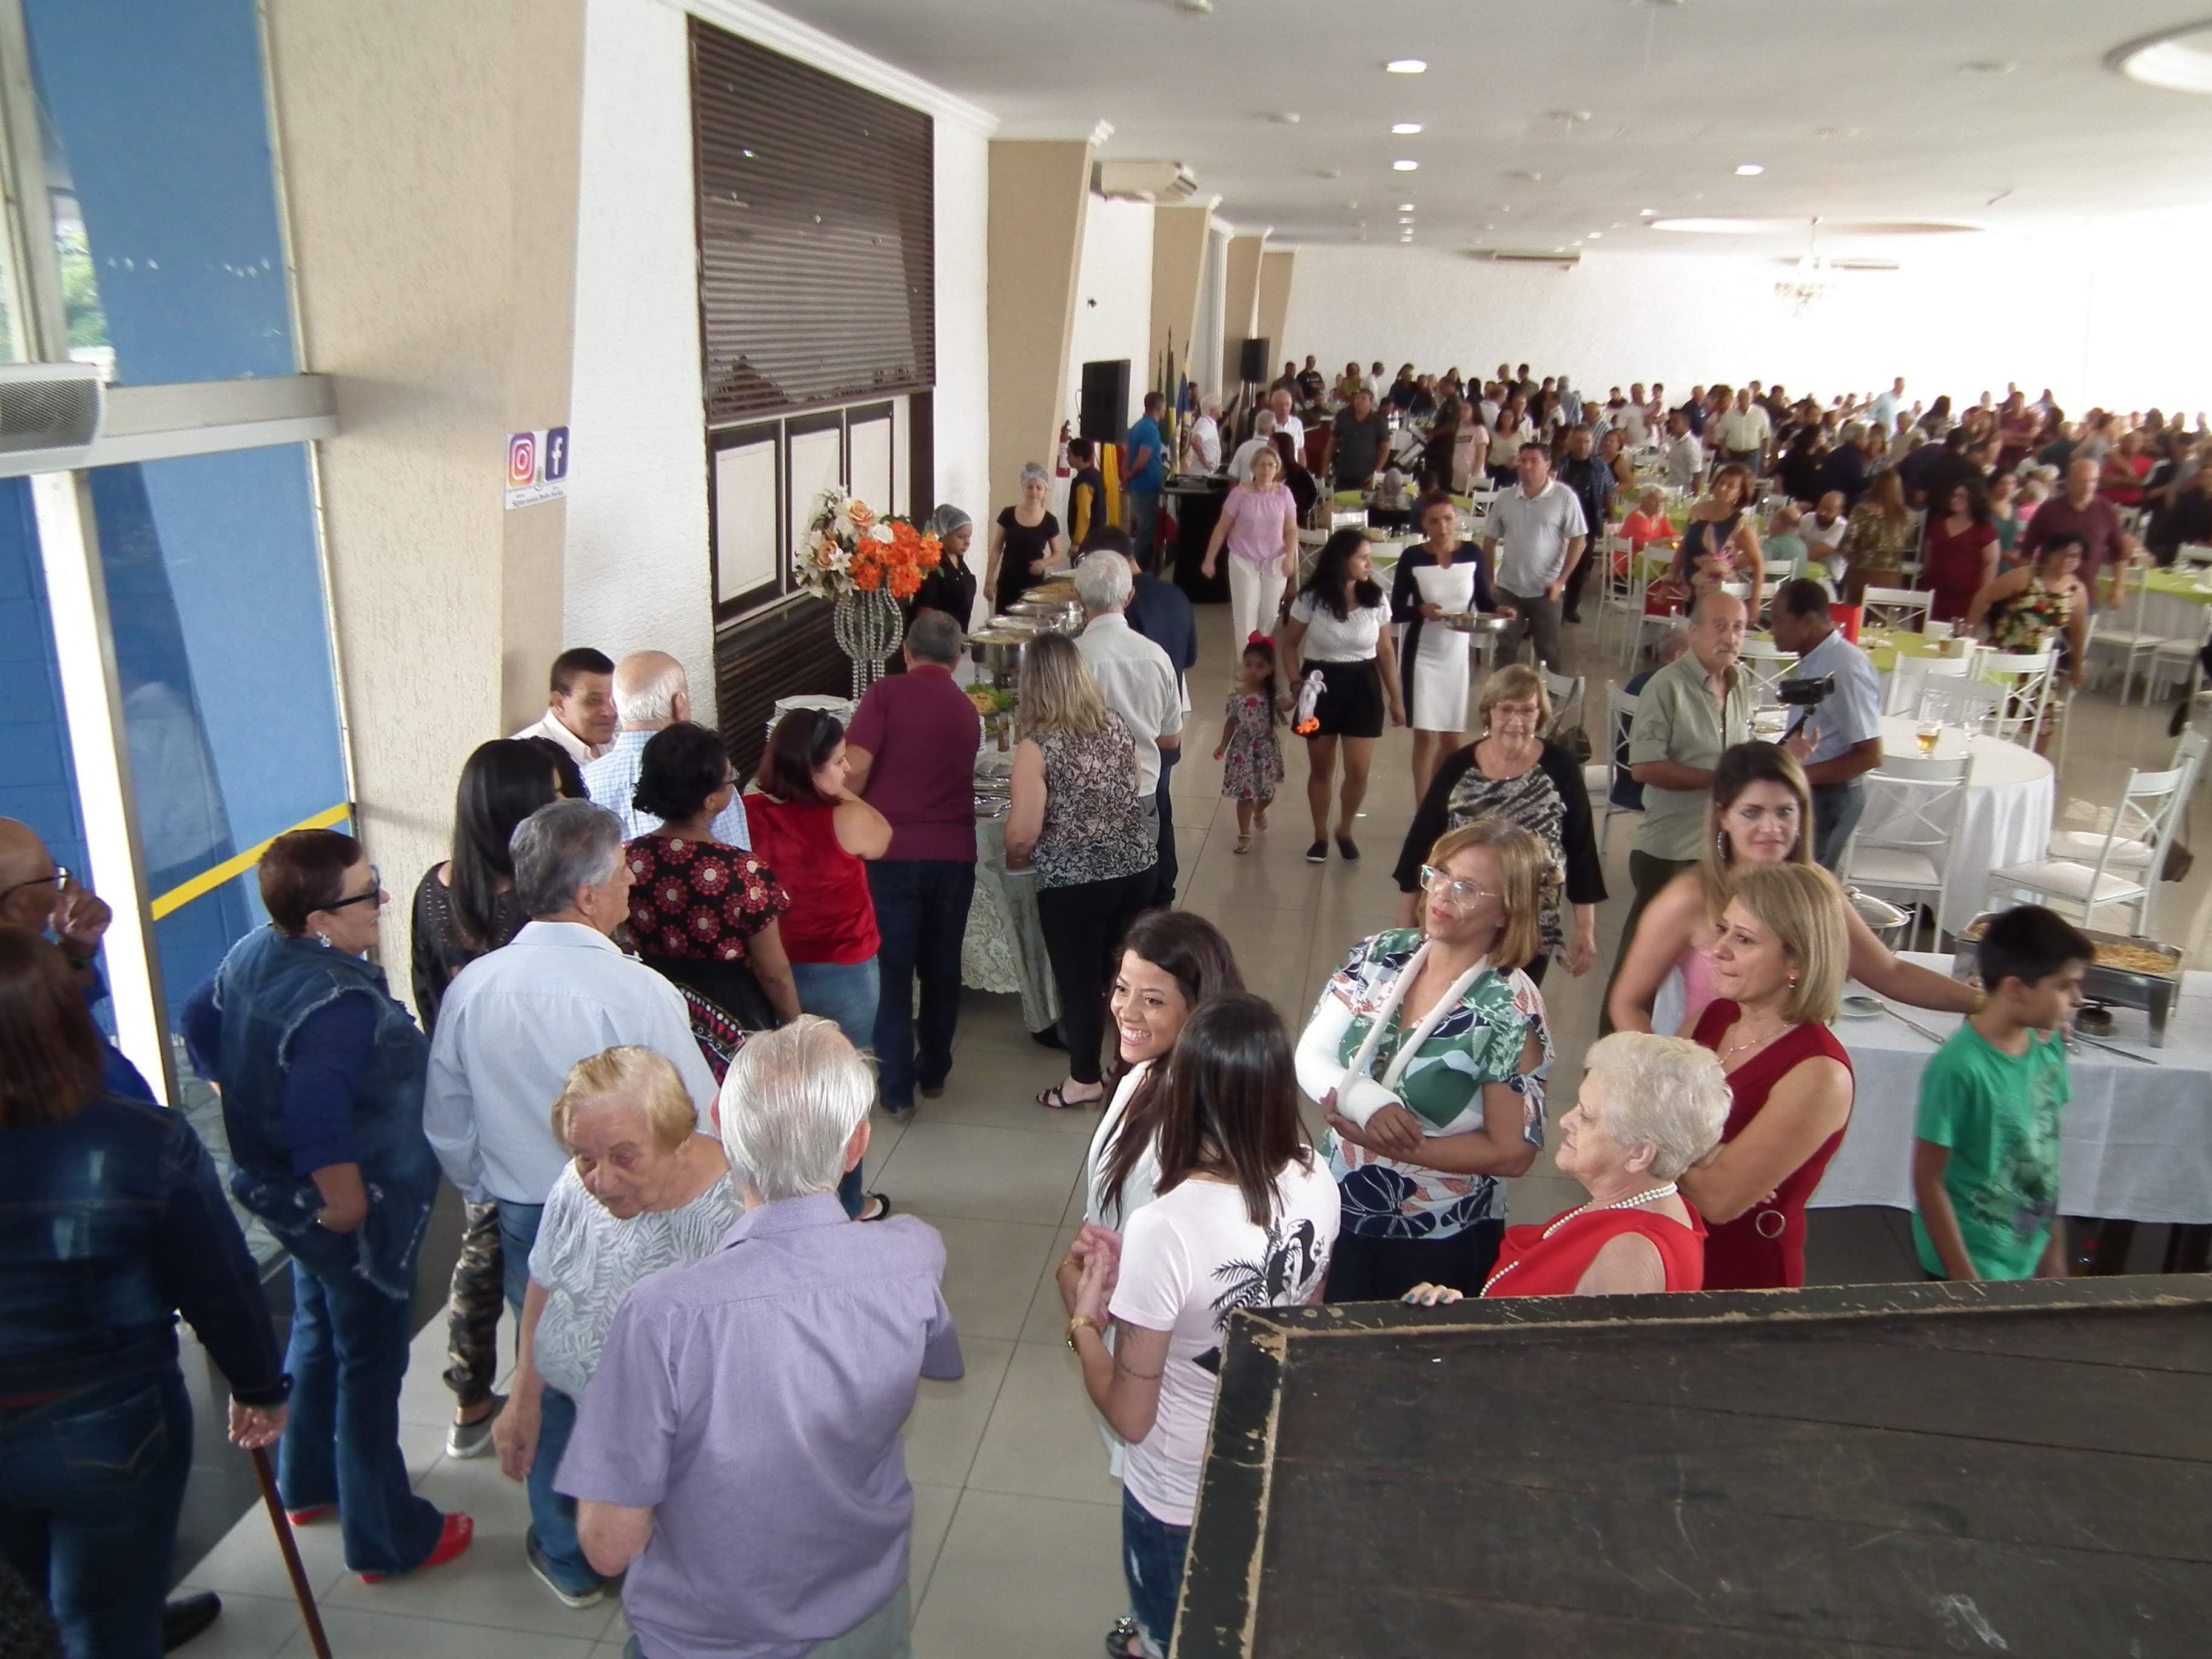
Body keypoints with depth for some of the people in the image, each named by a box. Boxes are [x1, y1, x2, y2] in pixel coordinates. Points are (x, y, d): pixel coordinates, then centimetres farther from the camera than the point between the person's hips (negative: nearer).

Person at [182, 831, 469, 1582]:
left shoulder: (253, 953, -4)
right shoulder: (340, 1001, -33)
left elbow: (201, 1024, 11)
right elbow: (317, 1119, -40)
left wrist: (251, 1093, 20)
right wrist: (349, 1206, -26)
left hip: (277, 1186, 9)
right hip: (343, 1209, -9)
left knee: (319, 1331, 28)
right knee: (371, 1363, 7)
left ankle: (308, 1483, 48)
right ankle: (387, 1539, 23)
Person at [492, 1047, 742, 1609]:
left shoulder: (733, 1217, -34)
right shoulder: (577, 1186, -16)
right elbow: (544, 1289, 3)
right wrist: (524, 1400, 11)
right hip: (561, 1398, 4)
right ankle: (568, 1565, 56)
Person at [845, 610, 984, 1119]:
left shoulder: (887, 694, -4)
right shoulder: (967, 711, 11)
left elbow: (854, 771, -13)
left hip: (894, 851, -4)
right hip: (953, 853, 4)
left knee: (892, 970, 5)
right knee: (941, 966, 17)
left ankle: (897, 1087, 9)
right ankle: (934, 1070, 29)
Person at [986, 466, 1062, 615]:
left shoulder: (1049, 522, -3)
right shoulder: (1008, 515, -1)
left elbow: (1057, 554, 8)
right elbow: (997, 548, 6)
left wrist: (1044, 563, -13)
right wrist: (989, 578, 0)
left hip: (1034, 583, -1)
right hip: (1007, 582, 1)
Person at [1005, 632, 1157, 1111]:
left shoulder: (1036, 748, -16)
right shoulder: (1117, 726, 1)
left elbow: (1024, 834, -17)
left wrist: (1015, 861, 5)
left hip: (1073, 882, -5)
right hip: (1135, 868, 6)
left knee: (1081, 979, 11)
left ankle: (1085, 1080, 26)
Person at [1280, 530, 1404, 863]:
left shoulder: (1376, 600, -3)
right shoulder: (1311, 599, -9)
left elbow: (1386, 651, 5)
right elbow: (1290, 644, 1)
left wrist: (1396, 699, 7)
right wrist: (1295, 683, -13)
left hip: (1362, 686, 1)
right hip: (1320, 683, -1)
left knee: (1358, 771, 0)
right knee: (1321, 769, 10)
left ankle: (1345, 832, 25)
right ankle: (1320, 836, 27)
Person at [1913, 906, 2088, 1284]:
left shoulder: (2049, 1047, -5)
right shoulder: (1958, 1068, -24)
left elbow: (2046, 1152, 6)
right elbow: (1929, 1182, -18)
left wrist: (2055, 1252, 12)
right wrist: (1965, 1280, -13)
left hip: (2030, 1259, 6)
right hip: (1974, 1263, -6)